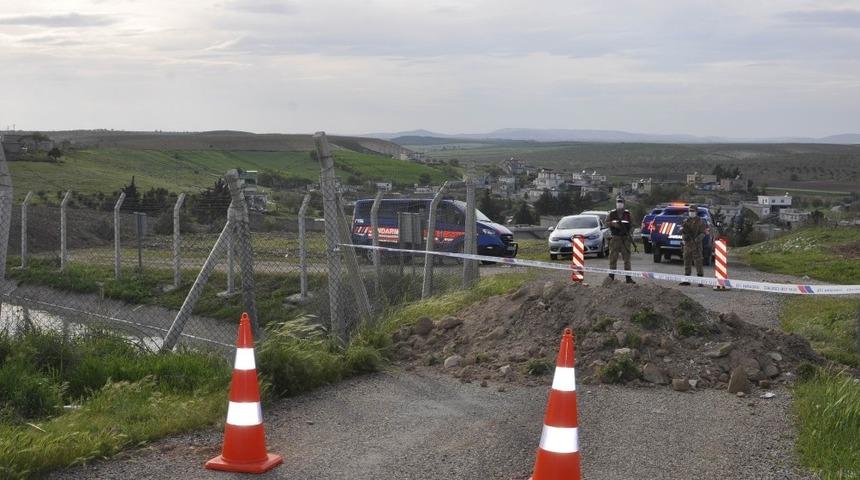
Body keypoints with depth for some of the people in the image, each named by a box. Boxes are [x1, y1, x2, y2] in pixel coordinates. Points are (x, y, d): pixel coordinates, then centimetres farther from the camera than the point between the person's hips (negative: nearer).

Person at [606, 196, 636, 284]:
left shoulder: (627, 213, 7)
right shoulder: (612, 213, 7)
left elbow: (631, 225, 7)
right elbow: (606, 222, 7)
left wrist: (630, 234, -8)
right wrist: (613, 224, -11)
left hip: (625, 238, 0)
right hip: (615, 238, 0)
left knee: (627, 258, 1)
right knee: (613, 258, 1)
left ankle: (628, 278, 2)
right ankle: (611, 276, 7)